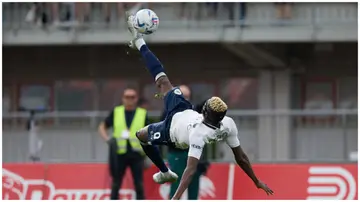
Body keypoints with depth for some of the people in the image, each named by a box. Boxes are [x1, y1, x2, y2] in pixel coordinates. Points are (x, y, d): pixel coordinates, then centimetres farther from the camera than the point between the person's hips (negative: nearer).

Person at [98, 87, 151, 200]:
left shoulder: (143, 114, 5)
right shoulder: (116, 112, 7)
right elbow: (102, 127, 13)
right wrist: (107, 139, -3)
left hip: (136, 154, -1)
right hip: (119, 155, 1)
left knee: (139, 186, -1)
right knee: (115, 185, 6)